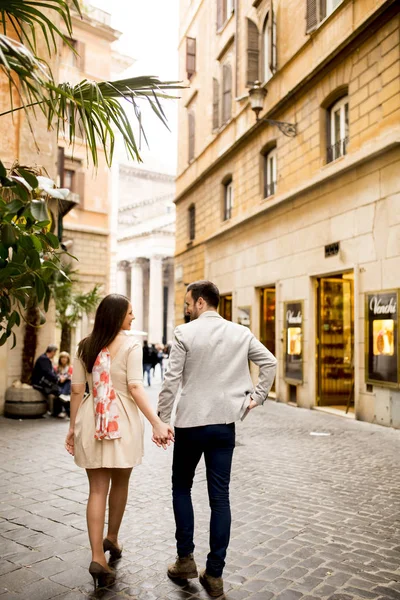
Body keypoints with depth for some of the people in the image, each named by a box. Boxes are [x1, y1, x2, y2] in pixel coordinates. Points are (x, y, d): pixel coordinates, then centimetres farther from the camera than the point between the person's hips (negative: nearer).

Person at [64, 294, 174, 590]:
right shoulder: (131, 345, -7)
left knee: (97, 489, 8)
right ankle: (112, 538, 36)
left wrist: (73, 427, 14)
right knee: (120, 483, 19)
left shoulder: (85, 346, 6)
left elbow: (77, 390, 6)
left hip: (92, 420, 3)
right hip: (122, 420, -3)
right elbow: (135, 388, -16)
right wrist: (157, 423, -18)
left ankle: (98, 557, 3)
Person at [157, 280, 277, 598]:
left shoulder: (185, 333, -9)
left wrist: (161, 420, -2)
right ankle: (214, 574, 13)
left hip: (190, 422, -3)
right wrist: (256, 398, 9)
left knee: (181, 487, 18)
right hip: (224, 423, 3)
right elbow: (270, 362, 5)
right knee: (220, 496, 8)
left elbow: (171, 380, -10)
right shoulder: (241, 333, 2)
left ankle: (185, 559, 21)